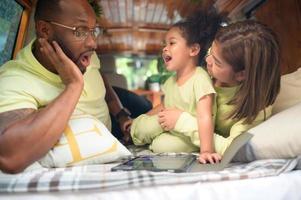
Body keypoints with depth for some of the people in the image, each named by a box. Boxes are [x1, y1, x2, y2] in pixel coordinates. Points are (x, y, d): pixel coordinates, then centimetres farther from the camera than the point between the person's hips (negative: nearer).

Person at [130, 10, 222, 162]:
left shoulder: (200, 78, -23)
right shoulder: (171, 81, 3)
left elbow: (205, 117, -31)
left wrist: (206, 151, -38)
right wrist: (137, 121, 10)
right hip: (169, 125, 6)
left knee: (163, 145, -27)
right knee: (139, 126, -12)